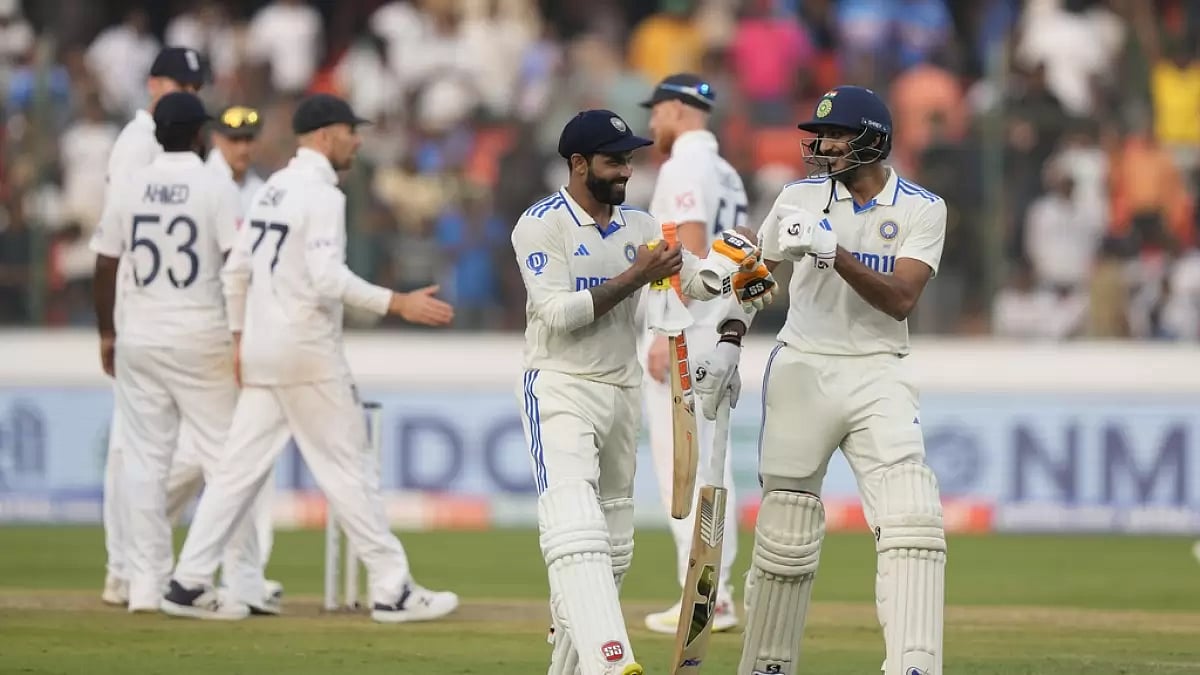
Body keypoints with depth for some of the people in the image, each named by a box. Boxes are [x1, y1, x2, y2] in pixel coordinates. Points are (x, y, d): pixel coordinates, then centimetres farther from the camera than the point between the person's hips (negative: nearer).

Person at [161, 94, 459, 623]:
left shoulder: (272, 189, 14)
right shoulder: (320, 194, -14)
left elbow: (235, 269, 18)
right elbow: (328, 278, -25)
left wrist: (239, 336, 22)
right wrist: (399, 304, -26)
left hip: (262, 349, 8)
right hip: (306, 352, -8)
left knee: (242, 468, 7)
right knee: (346, 469, -3)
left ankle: (189, 583, 4)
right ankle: (393, 591, 0)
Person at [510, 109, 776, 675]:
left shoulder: (638, 225, 9)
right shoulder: (541, 226, -10)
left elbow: (697, 277, 2)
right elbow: (558, 314, -19)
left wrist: (738, 272, -19)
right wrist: (636, 277, -22)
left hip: (622, 392, 7)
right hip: (560, 390, -7)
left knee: (613, 547, 10)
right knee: (577, 529, -22)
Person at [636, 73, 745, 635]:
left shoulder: (686, 168, -12)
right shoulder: (729, 175, 16)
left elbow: (692, 253, -21)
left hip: (683, 329, -10)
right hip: (717, 333, 10)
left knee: (680, 464, -9)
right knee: (709, 465, 11)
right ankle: (718, 594, 12)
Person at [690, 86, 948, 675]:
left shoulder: (921, 210, -2)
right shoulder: (800, 200, 4)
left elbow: (901, 300, -15)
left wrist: (833, 253, -25)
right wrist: (729, 342, 3)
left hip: (877, 377, -1)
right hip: (801, 370, 1)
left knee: (911, 519, -18)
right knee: (785, 533, 1)